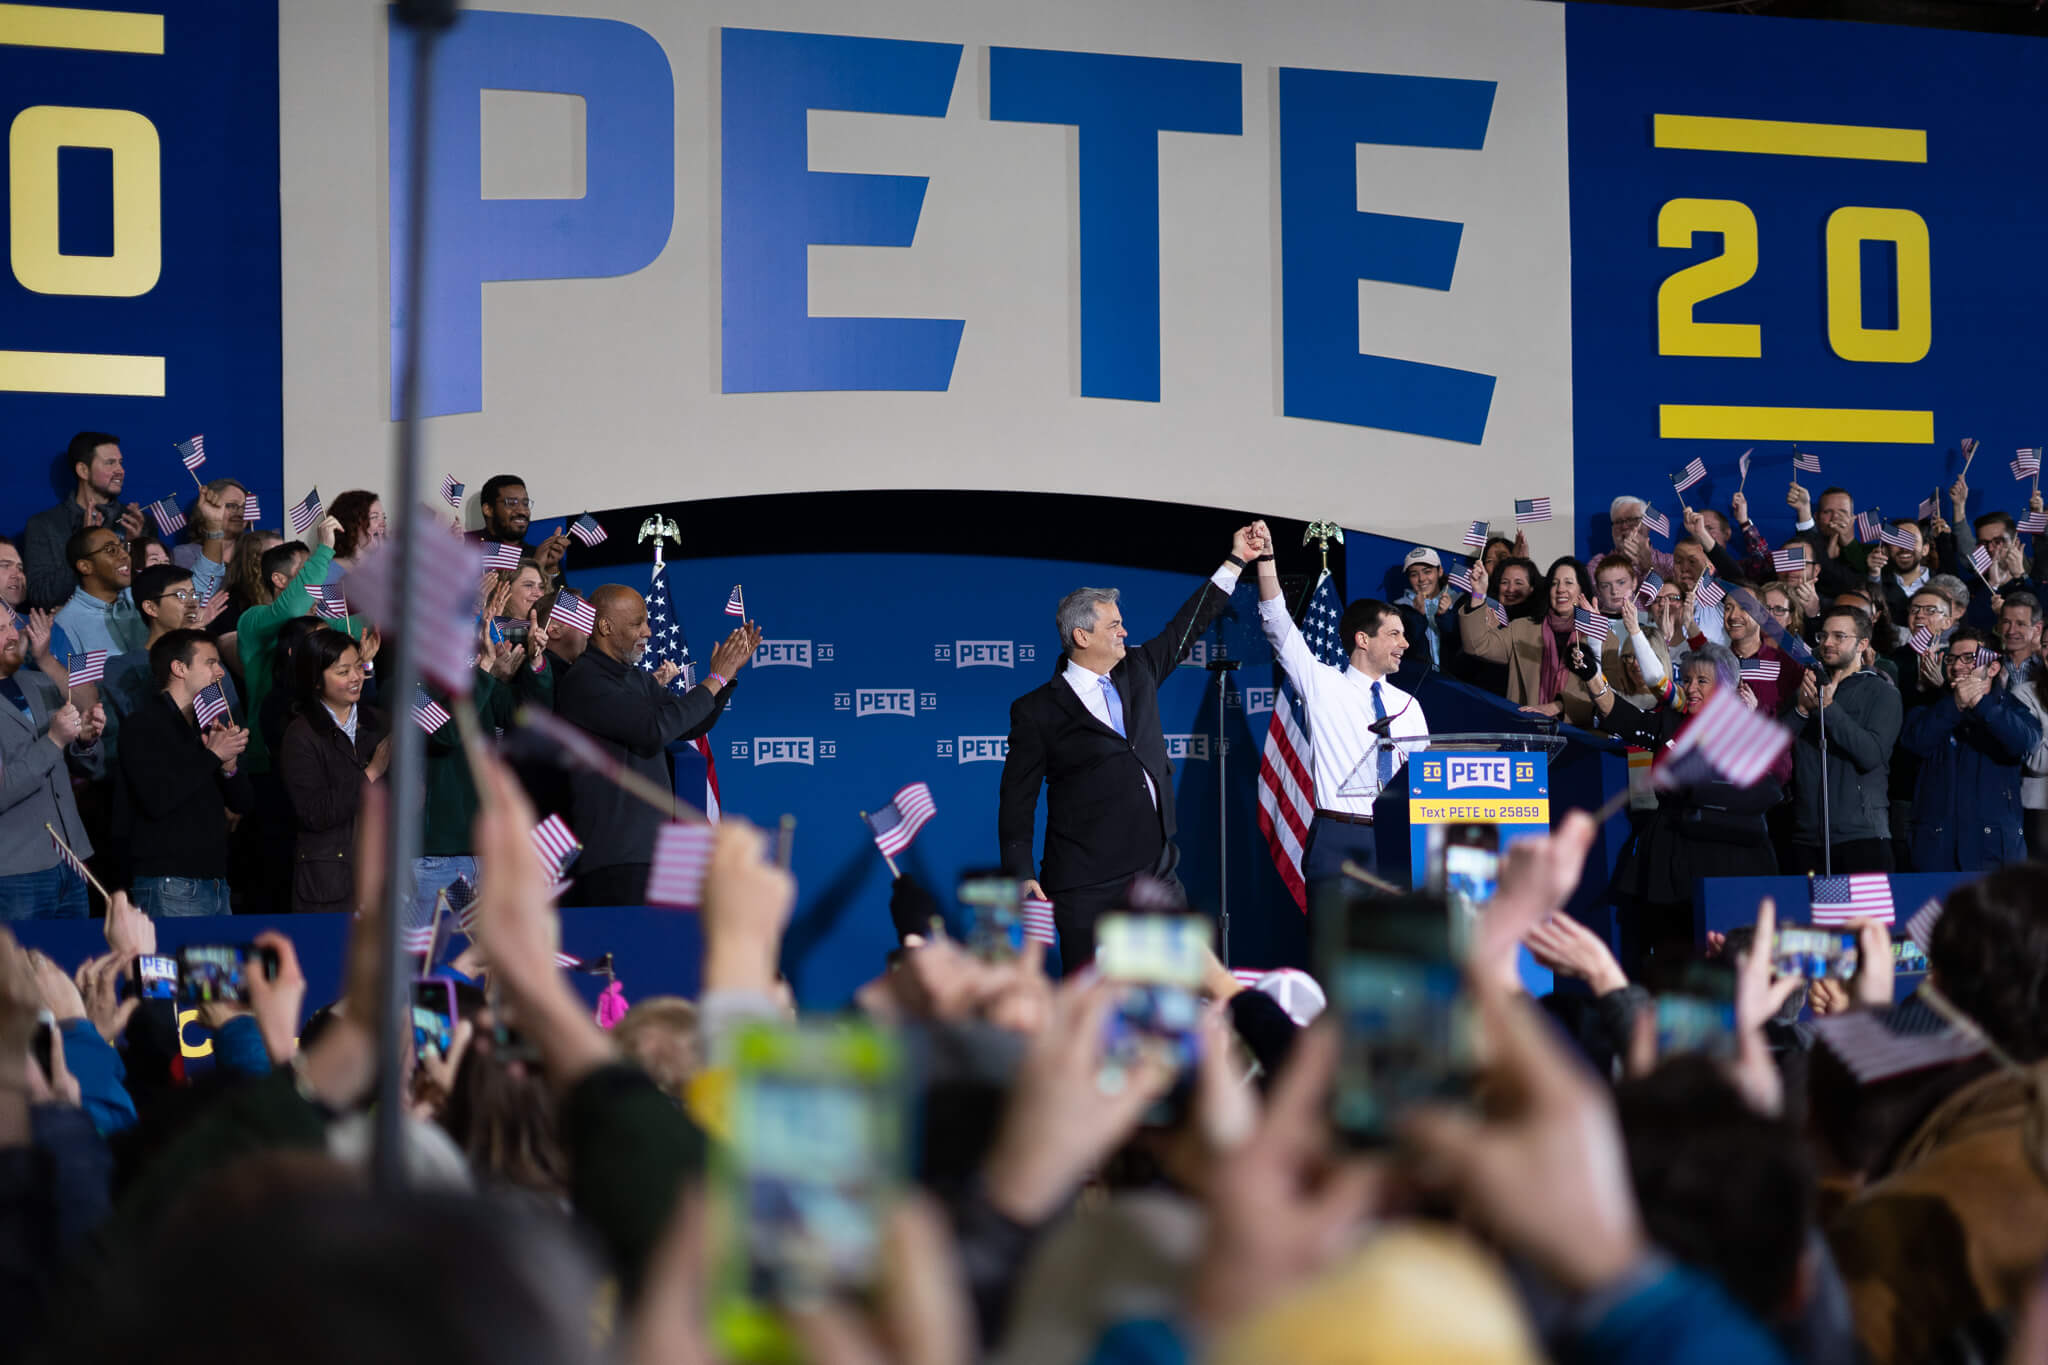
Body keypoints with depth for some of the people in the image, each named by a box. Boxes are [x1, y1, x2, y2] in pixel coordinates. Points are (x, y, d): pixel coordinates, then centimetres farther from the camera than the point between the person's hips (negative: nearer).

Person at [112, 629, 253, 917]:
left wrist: (228, 766, -5)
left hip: (214, 880, 8)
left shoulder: (203, 727, 19)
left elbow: (243, 802, 16)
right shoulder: (145, 724, -6)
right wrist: (212, 757, -14)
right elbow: (158, 799, -20)